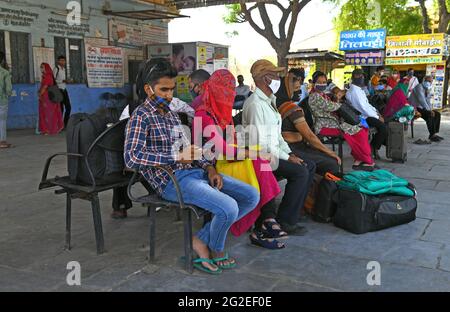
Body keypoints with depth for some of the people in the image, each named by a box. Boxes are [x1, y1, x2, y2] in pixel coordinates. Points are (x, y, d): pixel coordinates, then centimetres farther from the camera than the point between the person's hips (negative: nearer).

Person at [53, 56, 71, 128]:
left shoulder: (64, 69, 16)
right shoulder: (56, 69, -7)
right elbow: (53, 80, -14)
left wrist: (66, 80, 4)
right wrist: (62, 81, -21)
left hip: (64, 89, 7)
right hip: (59, 89, -7)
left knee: (68, 107, 5)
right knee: (61, 108, -6)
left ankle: (66, 124, 15)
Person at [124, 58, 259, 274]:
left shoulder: (171, 114, 21)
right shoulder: (141, 117, -5)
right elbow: (132, 158, -20)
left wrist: (208, 167, 5)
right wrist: (176, 157, -20)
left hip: (195, 171, 9)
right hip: (172, 180, -9)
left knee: (251, 196, -1)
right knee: (228, 207, -27)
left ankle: (201, 240, 2)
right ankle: (216, 251, 6)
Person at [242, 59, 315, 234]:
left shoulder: (268, 101, 16)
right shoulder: (256, 104, -17)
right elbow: (260, 143, -22)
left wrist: (289, 153, 5)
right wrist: (286, 157, -16)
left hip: (273, 153, 10)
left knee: (309, 166, 4)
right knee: (300, 172, -22)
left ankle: (292, 212, 8)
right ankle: (285, 220, -12)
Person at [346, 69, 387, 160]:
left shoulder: (359, 89, 16)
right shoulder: (354, 91, -17)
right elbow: (363, 108, -23)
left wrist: (376, 112, 7)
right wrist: (377, 117, -17)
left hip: (366, 115, 10)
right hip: (363, 117, -10)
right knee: (383, 128, -21)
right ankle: (372, 148, -5)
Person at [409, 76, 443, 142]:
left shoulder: (428, 90, 13)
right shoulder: (419, 87, -15)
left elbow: (427, 101, 15)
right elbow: (421, 100, -24)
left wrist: (431, 109, -4)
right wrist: (429, 110, -25)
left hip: (422, 108, 10)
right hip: (415, 108, -10)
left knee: (437, 114, -3)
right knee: (430, 115, -28)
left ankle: (435, 133, -3)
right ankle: (432, 135, -22)